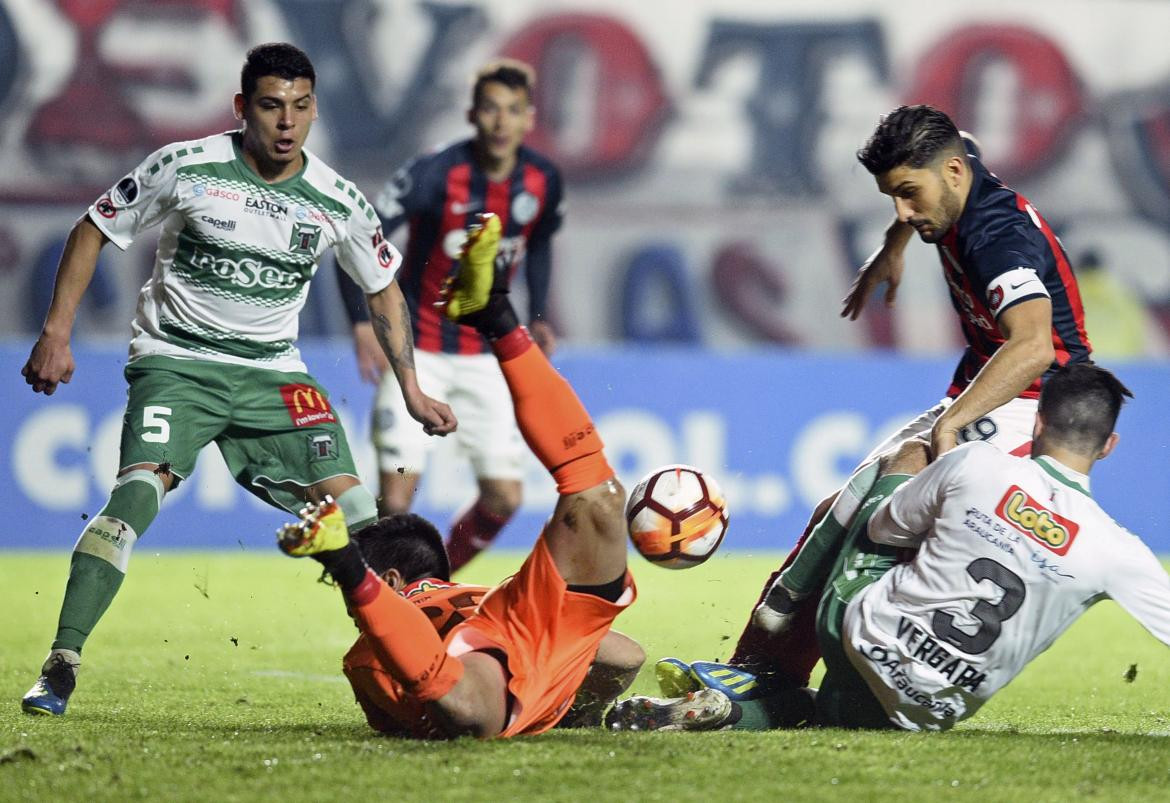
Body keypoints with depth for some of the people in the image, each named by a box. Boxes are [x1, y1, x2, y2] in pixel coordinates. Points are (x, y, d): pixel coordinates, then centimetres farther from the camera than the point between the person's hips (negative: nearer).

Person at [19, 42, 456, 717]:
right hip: (176, 362, -3)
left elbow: (384, 288, 15)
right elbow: (94, 230, 1)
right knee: (139, 491, -26)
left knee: (353, 507, -11)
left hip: (273, 373, 3)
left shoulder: (338, 202, -1)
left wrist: (412, 391, 12)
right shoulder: (186, 168, -9)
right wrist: (57, 332, -5)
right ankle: (60, 668, -23)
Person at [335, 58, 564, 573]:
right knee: (395, 501, -13)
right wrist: (363, 323, -27)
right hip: (416, 352, -4)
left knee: (503, 500, -1)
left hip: (486, 355, 4)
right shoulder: (435, 174, -19)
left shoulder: (543, 182, -5)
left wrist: (537, 317, 7)